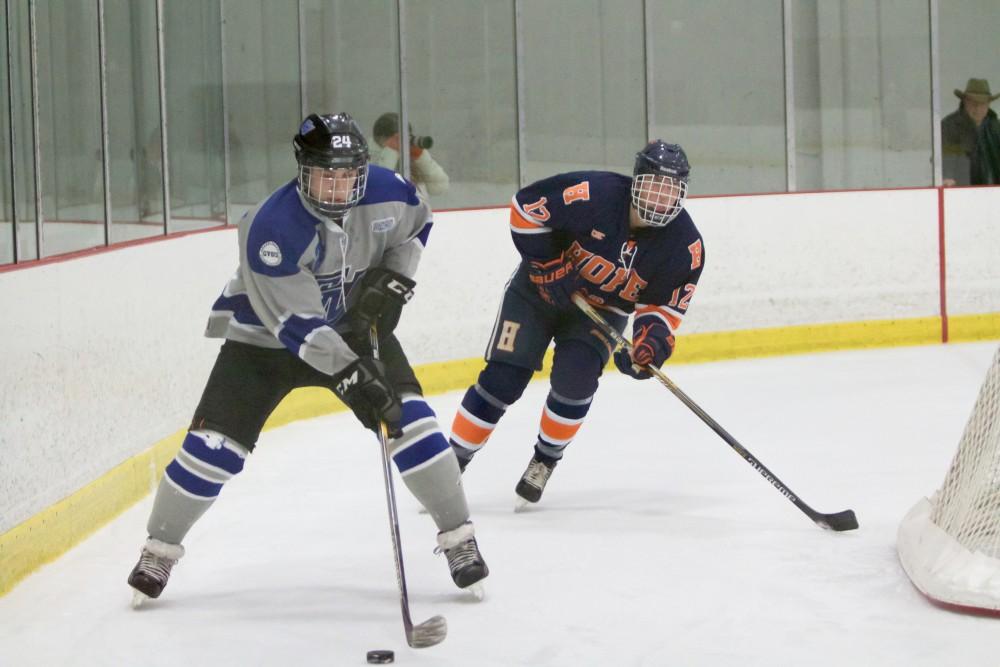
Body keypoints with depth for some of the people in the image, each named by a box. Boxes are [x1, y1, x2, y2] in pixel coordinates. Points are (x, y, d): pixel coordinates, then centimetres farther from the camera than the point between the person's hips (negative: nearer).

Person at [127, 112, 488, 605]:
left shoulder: (384, 192, -19)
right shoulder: (272, 227, -33)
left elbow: (415, 225, 7)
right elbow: (296, 324, -32)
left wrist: (393, 283, -8)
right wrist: (352, 378, -37)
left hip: (355, 325, 3)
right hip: (264, 336, -3)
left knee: (410, 417, -13)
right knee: (214, 444, -8)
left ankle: (458, 539, -2)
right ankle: (159, 551, 12)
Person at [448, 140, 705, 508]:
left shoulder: (686, 245, -19)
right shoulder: (594, 194, -30)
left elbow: (664, 302, -9)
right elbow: (525, 206, -20)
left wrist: (653, 338, -28)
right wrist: (549, 263, -20)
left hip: (603, 308, 2)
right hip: (541, 286, -2)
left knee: (575, 377, -22)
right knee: (502, 378, -9)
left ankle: (545, 460, 3)